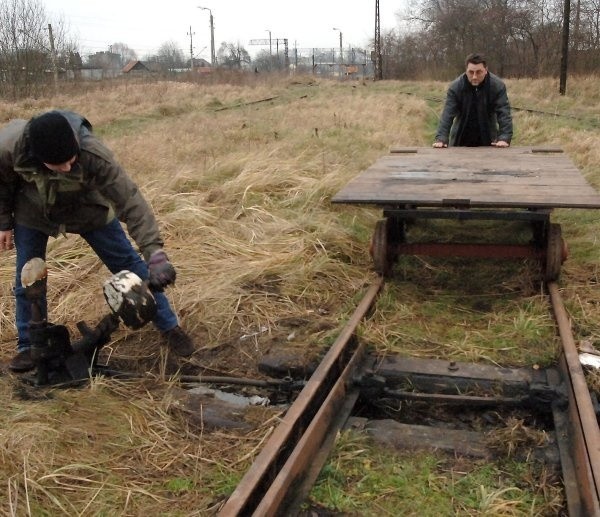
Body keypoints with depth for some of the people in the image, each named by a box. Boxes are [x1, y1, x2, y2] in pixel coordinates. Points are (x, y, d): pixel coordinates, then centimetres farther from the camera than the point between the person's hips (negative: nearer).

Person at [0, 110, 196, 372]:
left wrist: (155, 254, -44)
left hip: (87, 211, -1)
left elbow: (129, 200, -38)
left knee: (131, 266, -2)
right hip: (32, 215, 2)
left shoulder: (93, 154, -41)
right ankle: (30, 345, 26)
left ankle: (170, 328, 12)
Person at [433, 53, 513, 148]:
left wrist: (504, 138, -31)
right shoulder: (455, 86, -15)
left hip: (488, 140, 0)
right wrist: (441, 138, -30)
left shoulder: (498, 85, -14)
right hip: (461, 139, 0)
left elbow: (504, 113, -17)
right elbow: (447, 114, -18)